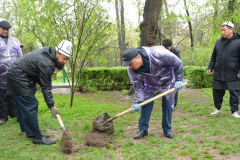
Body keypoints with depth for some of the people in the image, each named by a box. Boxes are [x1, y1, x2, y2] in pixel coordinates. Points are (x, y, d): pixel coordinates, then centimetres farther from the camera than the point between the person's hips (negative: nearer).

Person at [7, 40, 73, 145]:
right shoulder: (46, 63, -26)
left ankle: (30, 132, 23)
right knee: (30, 106, -10)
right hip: (18, 77, -11)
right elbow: (45, 87, -23)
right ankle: (37, 137, -7)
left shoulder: (48, 55, 5)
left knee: (24, 106, 14)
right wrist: (51, 107, -20)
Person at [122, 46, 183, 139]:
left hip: (167, 81, -3)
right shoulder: (131, 70, -25)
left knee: (168, 104, -2)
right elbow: (137, 85, -13)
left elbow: (178, 63, -26)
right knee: (146, 103, -5)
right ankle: (143, 129, 6)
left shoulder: (158, 54, -41)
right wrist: (138, 102, -22)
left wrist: (179, 80, -23)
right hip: (150, 83, 3)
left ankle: (167, 129, 13)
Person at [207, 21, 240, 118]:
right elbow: (213, 57, 18)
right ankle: (217, 108, 27)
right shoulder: (218, 42, 10)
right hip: (218, 74, 5)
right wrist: (210, 67, 11)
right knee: (217, 92, 10)